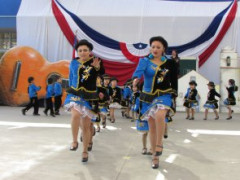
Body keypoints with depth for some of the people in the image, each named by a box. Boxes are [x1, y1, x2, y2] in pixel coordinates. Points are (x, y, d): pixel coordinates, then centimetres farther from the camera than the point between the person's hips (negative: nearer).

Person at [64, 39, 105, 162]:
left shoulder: (95, 61, -6)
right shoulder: (74, 63, 2)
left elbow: (102, 72, -24)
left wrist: (97, 67, -44)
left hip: (89, 97, -1)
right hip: (75, 95, 1)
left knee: (86, 125, 5)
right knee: (75, 115, -29)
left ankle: (85, 151, 20)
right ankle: (74, 141, -12)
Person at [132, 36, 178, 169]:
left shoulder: (169, 63, 0)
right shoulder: (145, 60, -4)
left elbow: (173, 79, 10)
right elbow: (139, 69, -26)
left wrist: (173, 94, 8)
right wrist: (136, 78, -47)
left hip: (164, 94, -1)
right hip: (148, 96, 1)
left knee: (159, 116, -32)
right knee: (152, 125, 7)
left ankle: (159, 144, -12)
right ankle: (155, 155, 20)